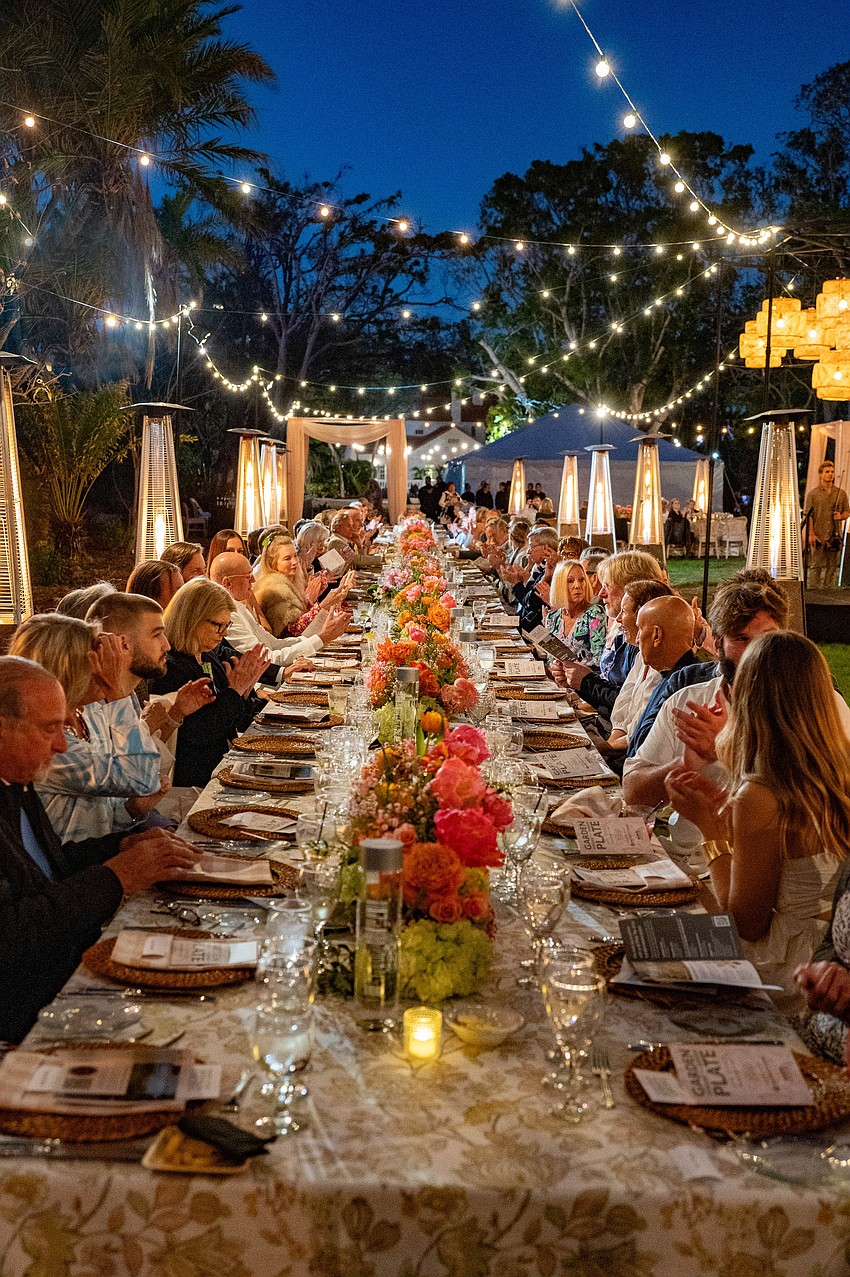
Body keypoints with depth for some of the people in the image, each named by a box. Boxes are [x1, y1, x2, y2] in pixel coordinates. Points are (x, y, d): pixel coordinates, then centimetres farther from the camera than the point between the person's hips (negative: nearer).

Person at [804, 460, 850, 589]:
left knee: (832, 566, 7)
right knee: (816, 565, -2)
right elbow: (808, 515, -2)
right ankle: (814, 589, 3)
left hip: (834, 536, 3)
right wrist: (811, 534, -12)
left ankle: (828, 590, 15)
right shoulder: (812, 494, 2)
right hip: (817, 536, -3)